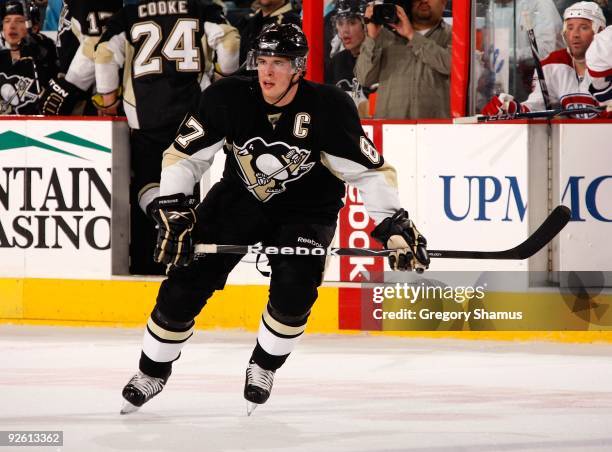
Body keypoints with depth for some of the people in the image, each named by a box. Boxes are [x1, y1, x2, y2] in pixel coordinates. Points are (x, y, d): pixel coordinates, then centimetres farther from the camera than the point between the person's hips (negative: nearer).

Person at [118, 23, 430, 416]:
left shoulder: (328, 108, -25)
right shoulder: (228, 99, -20)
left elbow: (370, 171, -18)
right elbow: (183, 156, -10)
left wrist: (396, 227, -24)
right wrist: (173, 211, -18)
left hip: (305, 209, -2)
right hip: (239, 199, 2)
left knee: (294, 290, -24)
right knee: (186, 282, -6)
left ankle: (264, 367, 4)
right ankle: (153, 371, 15)